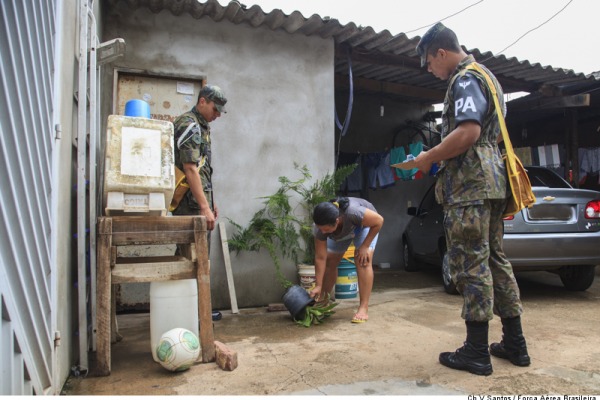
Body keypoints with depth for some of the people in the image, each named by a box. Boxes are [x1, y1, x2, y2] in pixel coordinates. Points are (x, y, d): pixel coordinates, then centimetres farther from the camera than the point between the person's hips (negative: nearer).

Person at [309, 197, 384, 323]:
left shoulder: (352, 212, -46)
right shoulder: (320, 227, -32)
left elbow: (379, 221, -29)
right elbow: (320, 258, -25)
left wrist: (364, 246, -27)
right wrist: (318, 286, -24)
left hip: (365, 224, -3)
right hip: (342, 231, 4)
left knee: (363, 261, -22)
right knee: (329, 261, -2)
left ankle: (364, 308, -18)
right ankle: (323, 301, 15)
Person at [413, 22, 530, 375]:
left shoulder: (466, 79, -8)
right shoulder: (486, 77, 25)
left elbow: (468, 132, -23)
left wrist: (430, 158, -11)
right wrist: (442, 157, 27)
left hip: (470, 186, -10)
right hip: (491, 181, 10)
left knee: (472, 265, -7)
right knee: (495, 260, 13)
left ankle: (477, 352, 0)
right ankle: (514, 343, 20)